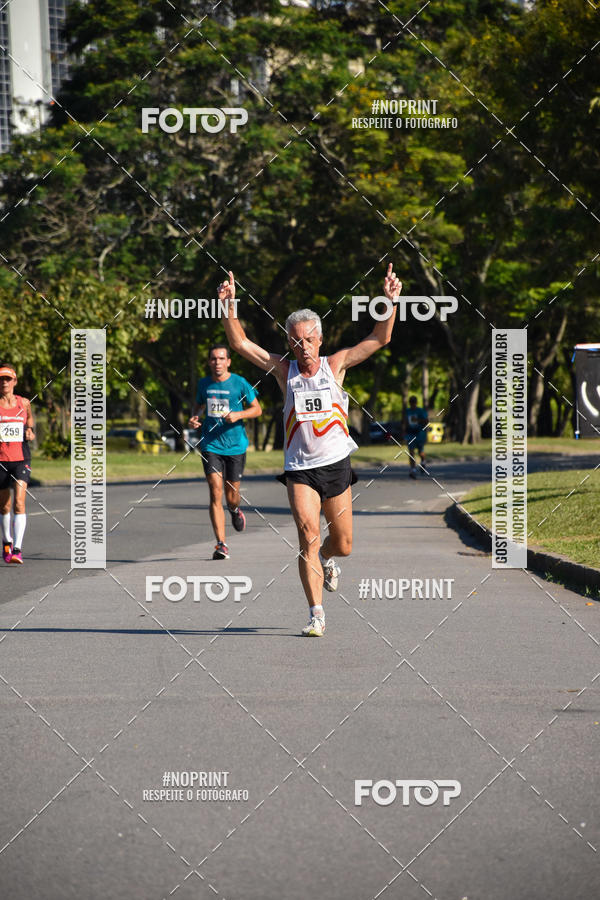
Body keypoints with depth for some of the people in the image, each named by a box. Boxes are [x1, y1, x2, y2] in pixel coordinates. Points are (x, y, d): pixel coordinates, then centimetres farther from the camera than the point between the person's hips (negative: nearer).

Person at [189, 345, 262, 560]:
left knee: (231, 495, 5)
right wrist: (194, 417, 2)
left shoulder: (239, 383, -4)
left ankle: (235, 510, 46)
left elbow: (257, 409, 3)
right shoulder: (204, 384, 6)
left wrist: (238, 415, -16)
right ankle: (221, 545, -14)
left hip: (235, 445, -1)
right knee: (216, 491, -13)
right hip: (211, 444, 1)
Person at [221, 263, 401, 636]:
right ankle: (316, 614, -15)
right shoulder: (285, 370, 1)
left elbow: (380, 339, -3)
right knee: (308, 536, -17)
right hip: (300, 469, -1)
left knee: (343, 545, 9)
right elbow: (240, 343, -4)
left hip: (337, 465, 1)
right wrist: (230, 305, -17)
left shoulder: (334, 365, 1)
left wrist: (391, 301, -16)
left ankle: (326, 560, 47)